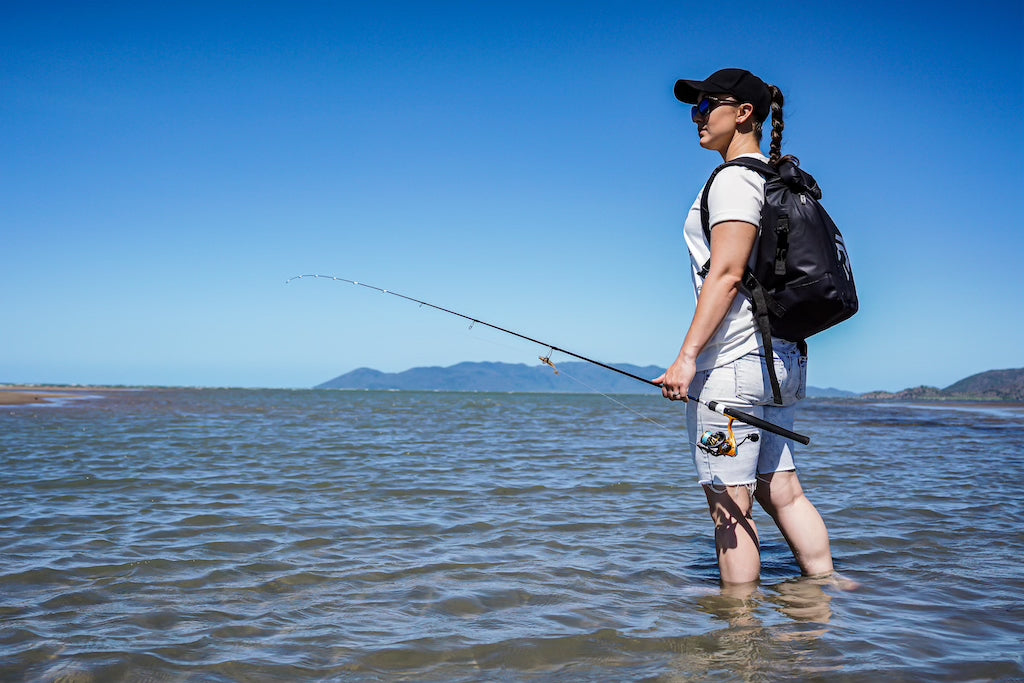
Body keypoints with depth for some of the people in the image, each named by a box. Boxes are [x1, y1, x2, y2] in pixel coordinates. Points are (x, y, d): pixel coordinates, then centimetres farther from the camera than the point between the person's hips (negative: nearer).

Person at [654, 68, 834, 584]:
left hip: (732, 360, -10)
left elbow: (727, 275, -18)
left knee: (729, 503, -3)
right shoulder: (773, 178, 20)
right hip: (780, 357, 10)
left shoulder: (735, 179, -8)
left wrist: (688, 356, -21)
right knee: (781, 490, 14)